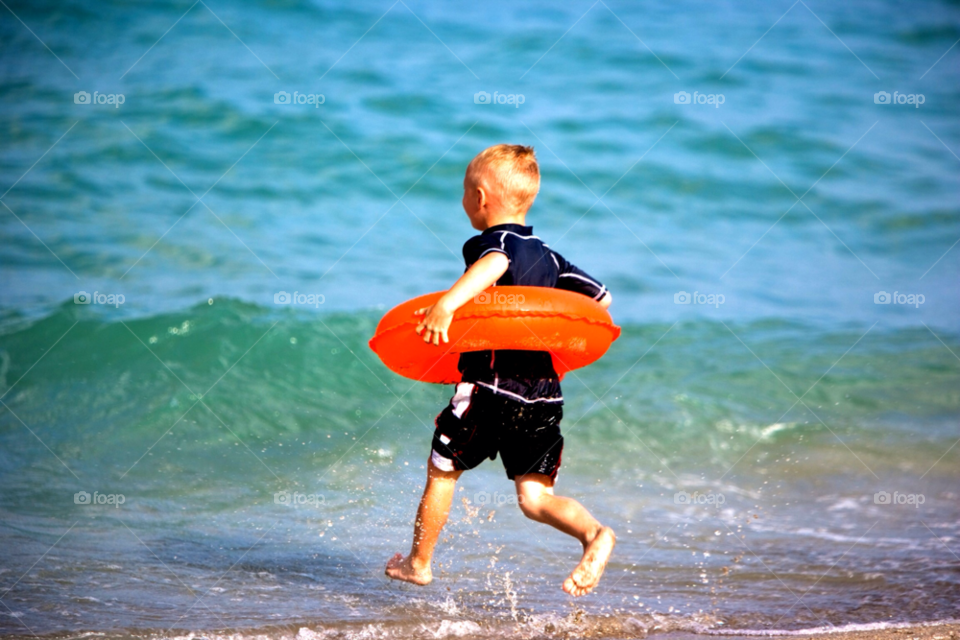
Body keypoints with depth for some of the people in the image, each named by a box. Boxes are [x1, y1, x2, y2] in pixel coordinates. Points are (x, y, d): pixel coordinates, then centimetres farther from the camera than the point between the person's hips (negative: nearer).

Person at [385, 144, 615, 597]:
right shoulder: (549, 257, 15)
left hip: (492, 386, -6)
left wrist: (447, 304, -47)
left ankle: (418, 562, 27)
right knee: (534, 496, 7)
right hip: (544, 393, 6)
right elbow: (602, 297, 18)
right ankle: (594, 534, -19)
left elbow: (495, 262, -33)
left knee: (443, 470, 15)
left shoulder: (491, 242, -7)